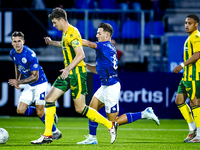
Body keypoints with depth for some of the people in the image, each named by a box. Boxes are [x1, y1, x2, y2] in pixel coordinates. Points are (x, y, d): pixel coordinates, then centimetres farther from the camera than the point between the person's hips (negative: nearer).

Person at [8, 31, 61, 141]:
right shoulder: (13, 53, -4)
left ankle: (55, 133, 11)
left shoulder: (30, 55, -26)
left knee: (40, 112, -10)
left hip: (40, 83, -7)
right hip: (29, 85, 7)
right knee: (20, 110, -3)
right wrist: (16, 80, 9)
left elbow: (35, 77, -25)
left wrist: (19, 82, -29)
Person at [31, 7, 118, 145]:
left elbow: (81, 54, -27)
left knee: (80, 108, -5)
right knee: (49, 99, 3)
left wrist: (68, 69, -34)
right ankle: (47, 135, 4)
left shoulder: (71, 33, -18)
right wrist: (52, 43, 41)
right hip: (68, 73, 10)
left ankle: (110, 125, 7)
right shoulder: (66, 32, 12)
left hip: (77, 73, -10)